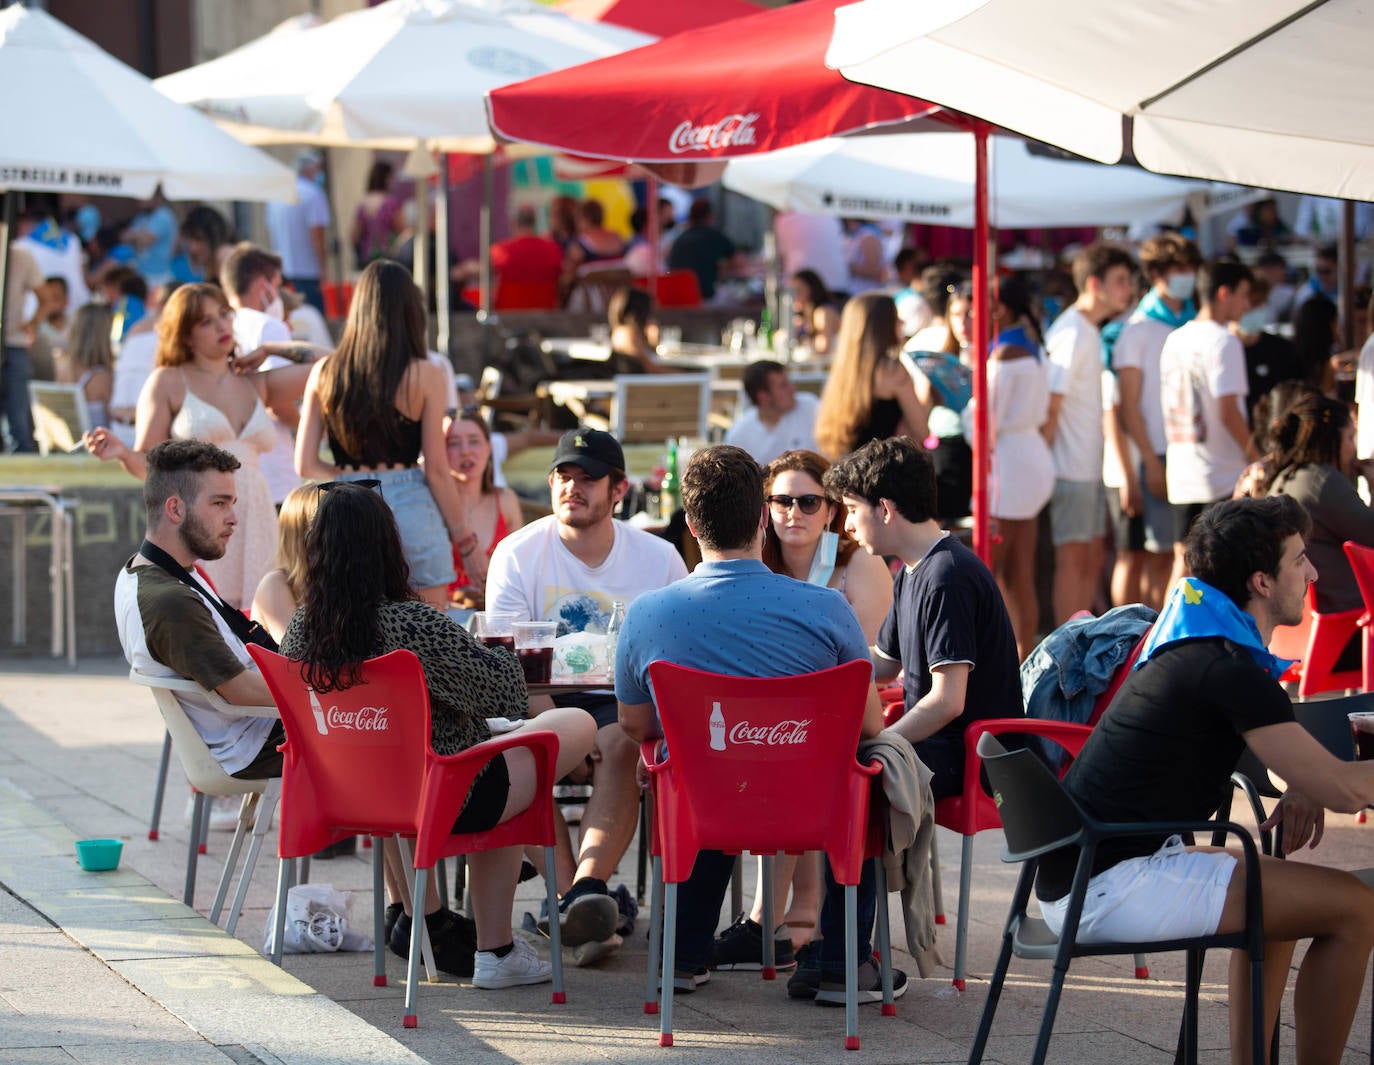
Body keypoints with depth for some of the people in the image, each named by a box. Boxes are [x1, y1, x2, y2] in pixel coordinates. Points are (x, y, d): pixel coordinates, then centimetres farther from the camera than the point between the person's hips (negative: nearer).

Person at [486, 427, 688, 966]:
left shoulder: (659, 558, 4)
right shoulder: (516, 554, -1)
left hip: (623, 700, 0)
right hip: (545, 698, 0)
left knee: (621, 745, -34)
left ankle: (584, 886, -46)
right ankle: (575, 896, -32)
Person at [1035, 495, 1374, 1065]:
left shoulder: (1195, 645, 14)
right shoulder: (1230, 670, -17)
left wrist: (1304, 782, 9)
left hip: (1074, 877, 11)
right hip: (1111, 887, -10)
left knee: (1278, 890, 31)